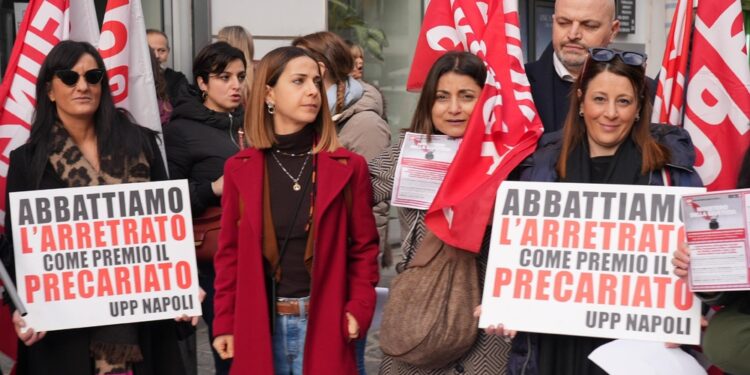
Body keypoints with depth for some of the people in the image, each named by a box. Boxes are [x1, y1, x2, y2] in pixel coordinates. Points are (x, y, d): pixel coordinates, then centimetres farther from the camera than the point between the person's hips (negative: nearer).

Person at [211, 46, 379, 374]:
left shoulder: (347, 167, 0)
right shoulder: (239, 168, 3)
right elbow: (230, 252, 6)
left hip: (323, 323, -1)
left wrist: (359, 309, -7)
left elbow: (364, 247, 3)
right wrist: (224, 322, 3)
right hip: (259, 325, 1)